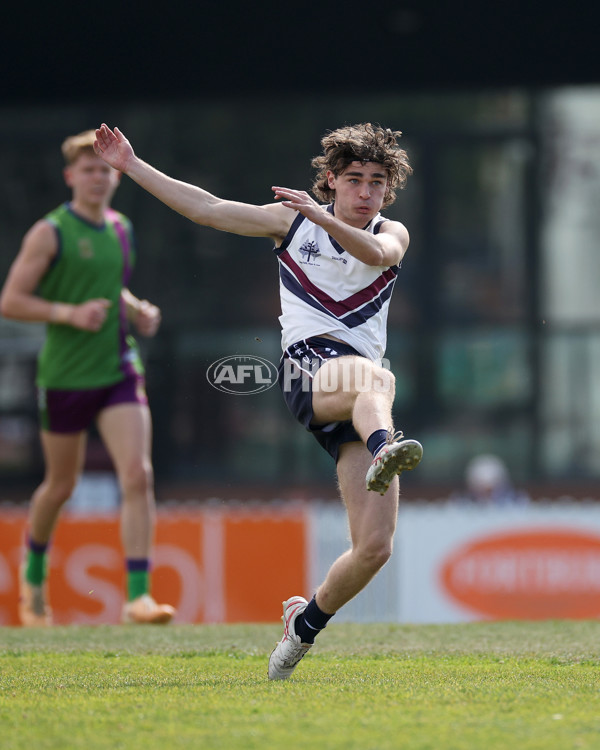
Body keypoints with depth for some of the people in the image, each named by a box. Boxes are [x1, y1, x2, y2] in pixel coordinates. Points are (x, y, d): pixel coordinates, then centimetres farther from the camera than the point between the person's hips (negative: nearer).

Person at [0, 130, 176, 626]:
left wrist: (137, 310, 6)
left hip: (120, 371, 4)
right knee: (62, 484, 11)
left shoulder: (121, 229, 10)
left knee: (138, 475, -14)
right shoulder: (50, 233, -8)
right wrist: (70, 313, -22)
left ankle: (138, 595, -16)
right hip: (66, 376, -4)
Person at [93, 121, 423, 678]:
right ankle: (384, 450, -75)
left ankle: (307, 620, 18)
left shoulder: (391, 234, 15)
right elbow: (207, 209, 16)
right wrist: (131, 165, 13)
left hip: (359, 410, 3)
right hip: (309, 366, -2)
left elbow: (378, 252, -10)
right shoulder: (292, 221, 15)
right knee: (374, 377, -41)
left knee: (375, 547, -7)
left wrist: (323, 217, -26)